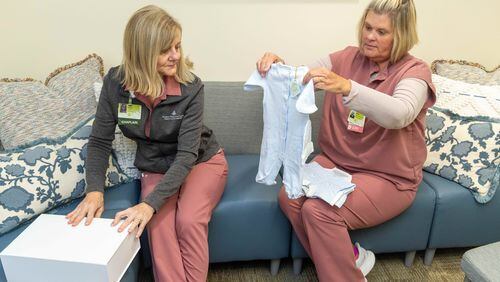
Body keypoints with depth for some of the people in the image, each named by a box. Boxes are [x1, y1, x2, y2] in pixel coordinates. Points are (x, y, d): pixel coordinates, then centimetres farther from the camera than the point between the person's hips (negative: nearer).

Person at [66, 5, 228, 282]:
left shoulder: (190, 87, -22)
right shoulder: (115, 83, -14)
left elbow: (187, 154, -26)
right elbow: (99, 142, -6)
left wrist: (150, 204, -36)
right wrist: (95, 190, -22)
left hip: (203, 161, -1)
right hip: (156, 168, 2)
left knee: (189, 221, -27)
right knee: (159, 225, -25)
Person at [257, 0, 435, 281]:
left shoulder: (414, 71, -10)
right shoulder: (347, 58, 3)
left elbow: (398, 115, -31)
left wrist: (347, 87, -46)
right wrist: (278, 67, -25)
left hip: (388, 177, -5)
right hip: (334, 161, 5)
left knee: (319, 210, -26)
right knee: (289, 197, -19)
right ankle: (349, 257, 3)